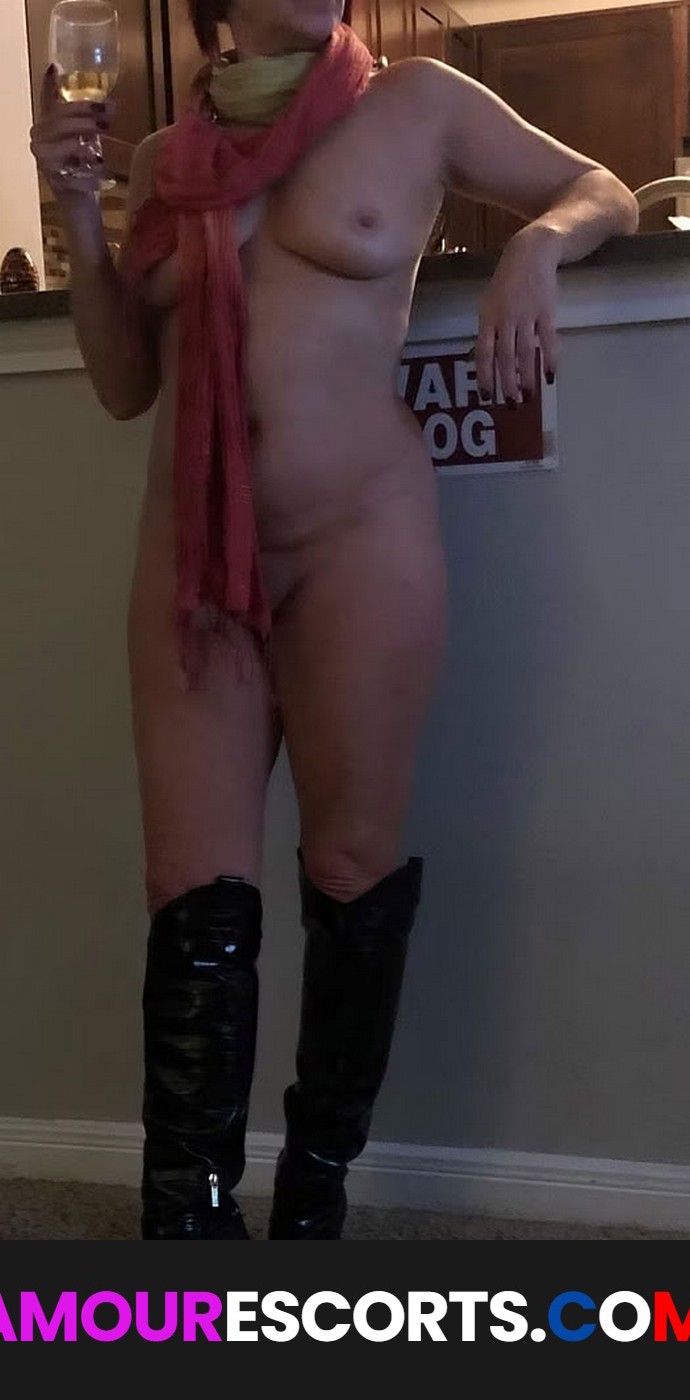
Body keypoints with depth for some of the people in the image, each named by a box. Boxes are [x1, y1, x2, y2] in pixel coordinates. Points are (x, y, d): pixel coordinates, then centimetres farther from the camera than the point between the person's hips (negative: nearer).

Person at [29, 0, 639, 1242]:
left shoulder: (419, 104, 4)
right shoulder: (165, 158, 12)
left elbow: (604, 193, 14)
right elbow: (125, 384, 13)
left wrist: (535, 246, -8)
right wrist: (77, 211, 2)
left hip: (360, 539, -2)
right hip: (192, 556, 3)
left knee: (354, 869, 6)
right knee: (195, 896, -2)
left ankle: (316, 1193, 26)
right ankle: (187, 1222, 6)